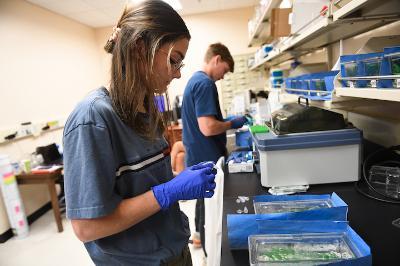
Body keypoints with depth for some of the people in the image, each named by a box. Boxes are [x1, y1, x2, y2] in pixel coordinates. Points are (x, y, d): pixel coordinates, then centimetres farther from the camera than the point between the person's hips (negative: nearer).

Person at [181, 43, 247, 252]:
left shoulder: (194, 80, 11)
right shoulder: (205, 83, -21)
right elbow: (208, 128, -28)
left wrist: (226, 121, 14)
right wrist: (233, 123, -12)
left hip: (198, 155, 10)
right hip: (207, 157, -10)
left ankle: (199, 234, 44)